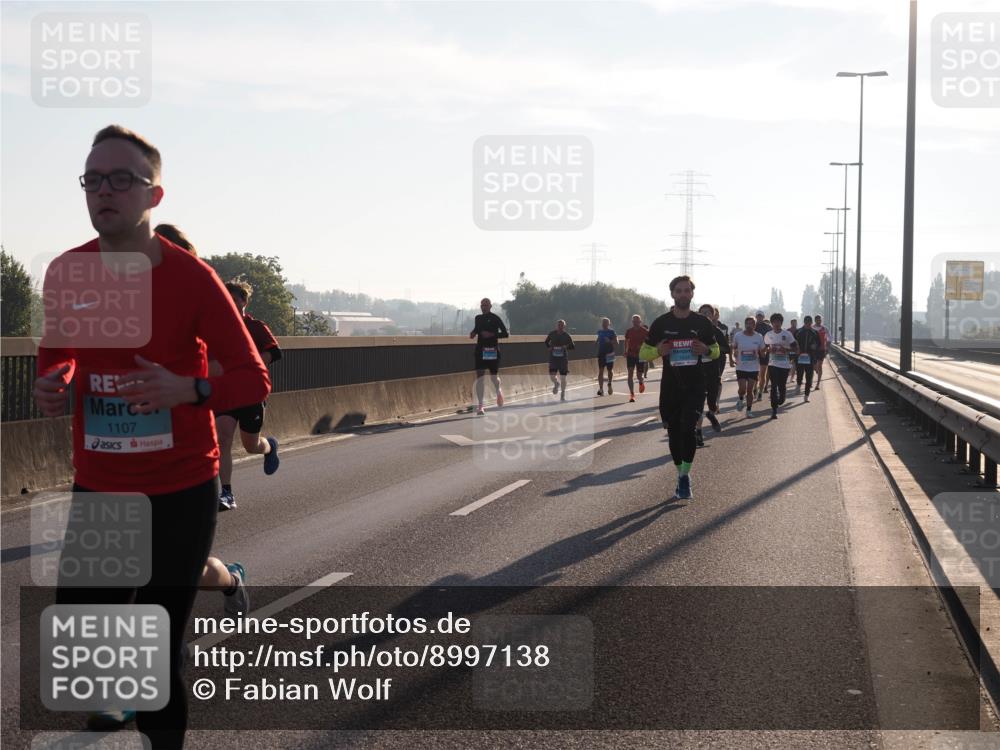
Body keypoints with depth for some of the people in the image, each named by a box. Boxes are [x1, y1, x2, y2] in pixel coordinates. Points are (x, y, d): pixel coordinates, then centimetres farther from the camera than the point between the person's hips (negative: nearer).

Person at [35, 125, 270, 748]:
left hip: (181, 495, -3)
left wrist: (187, 389, -26)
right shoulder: (65, 274, -1)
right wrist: (52, 387, -6)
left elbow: (255, 379, -7)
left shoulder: (191, 277, -11)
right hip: (97, 491, 3)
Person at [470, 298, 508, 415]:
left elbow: (505, 334, -9)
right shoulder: (478, 318, 7)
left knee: (494, 376, 9)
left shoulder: (495, 318, -7)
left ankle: (498, 391, 46)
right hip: (480, 349, 3)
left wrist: (492, 334, -21)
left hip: (493, 350, -3)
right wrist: (473, 334, 2)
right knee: (479, 377, -8)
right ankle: (480, 406, -8)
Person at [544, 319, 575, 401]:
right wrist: (549, 347, -2)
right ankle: (556, 384, 29)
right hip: (553, 358, 1)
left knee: (563, 377, 1)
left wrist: (566, 346, -17)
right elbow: (546, 342, 17)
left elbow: (573, 346, 2)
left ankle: (563, 395, 16)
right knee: (551, 375, -8)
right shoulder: (552, 334, 0)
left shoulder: (566, 335, -3)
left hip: (563, 359, -1)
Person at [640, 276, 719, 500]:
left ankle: (685, 476, -4)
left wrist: (707, 350, -9)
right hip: (670, 387, 1)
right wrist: (659, 351, -13)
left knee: (688, 429, -17)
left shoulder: (702, 323, 3)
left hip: (695, 386, -1)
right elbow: (643, 352, 8)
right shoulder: (661, 323, 2)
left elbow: (716, 351, 15)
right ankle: (682, 477, 25)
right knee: (674, 433, 8)